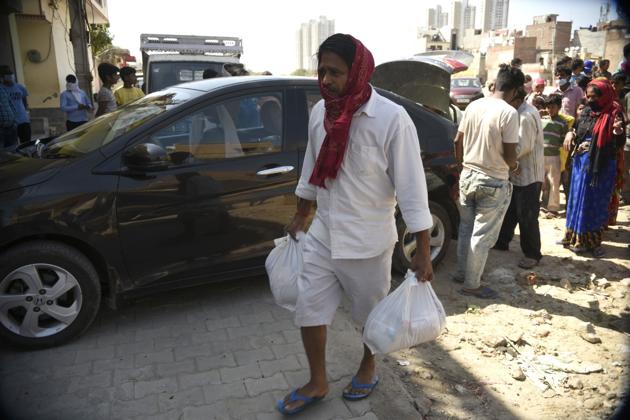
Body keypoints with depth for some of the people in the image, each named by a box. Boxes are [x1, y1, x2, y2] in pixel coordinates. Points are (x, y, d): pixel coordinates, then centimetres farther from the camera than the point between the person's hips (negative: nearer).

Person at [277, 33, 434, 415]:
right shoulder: (320, 111, -1)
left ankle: (369, 367, 46)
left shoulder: (392, 118, -19)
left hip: (368, 240, -5)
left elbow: (411, 186, -16)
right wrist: (301, 217, 20)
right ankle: (318, 383, 33)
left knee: (372, 313, 17)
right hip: (322, 235, 5)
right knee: (309, 310, 11)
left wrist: (423, 251, -16)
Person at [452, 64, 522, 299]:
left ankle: (462, 273, 32)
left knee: (466, 228, 20)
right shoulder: (509, 113, -17)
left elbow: (458, 141, 7)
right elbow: (509, 154, -17)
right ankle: (471, 284, 14)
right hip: (493, 183, -6)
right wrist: (513, 166, 5)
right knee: (482, 235, 4)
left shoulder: (473, 106, 2)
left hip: (468, 176, 6)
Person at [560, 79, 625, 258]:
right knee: (577, 199, 13)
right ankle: (574, 236, 27)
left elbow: (619, 144, -15)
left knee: (593, 202, 2)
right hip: (580, 162, 6)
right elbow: (576, 130, 20)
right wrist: (570, 133, -2)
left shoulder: (613, 114, -12)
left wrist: (618, 131, -35)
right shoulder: (586, 112, 5)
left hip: (600, 166, -6)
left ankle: (590, 241, 15)